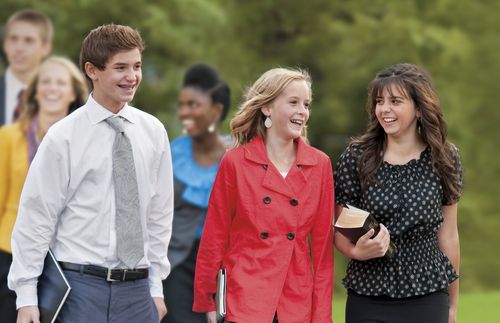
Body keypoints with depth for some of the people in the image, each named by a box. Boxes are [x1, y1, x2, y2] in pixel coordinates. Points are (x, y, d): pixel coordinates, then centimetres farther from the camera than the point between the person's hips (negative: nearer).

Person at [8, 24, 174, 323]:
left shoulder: (154, 132, 7)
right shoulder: (63, 138, -5)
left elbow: (159, 214, 12)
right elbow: (34, 219, -4)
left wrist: (156, 287, 11)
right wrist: (26, 298, -6)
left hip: (137, 289, 4)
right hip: (81, 286, -4)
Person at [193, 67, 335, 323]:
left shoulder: (319, 165, 4)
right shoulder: (235, 162, -2)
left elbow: (322, 243, 6)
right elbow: (214, 237, 4)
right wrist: (207, 301, 5)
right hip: (245, 300, -2)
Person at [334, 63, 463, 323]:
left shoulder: (443, 159, 2)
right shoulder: (356, 158, -2)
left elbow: (448, 235, 8)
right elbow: (340, 231, 4)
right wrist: (358, 251, -18)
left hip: (428, 300, 1)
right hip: (368, 300, -1)